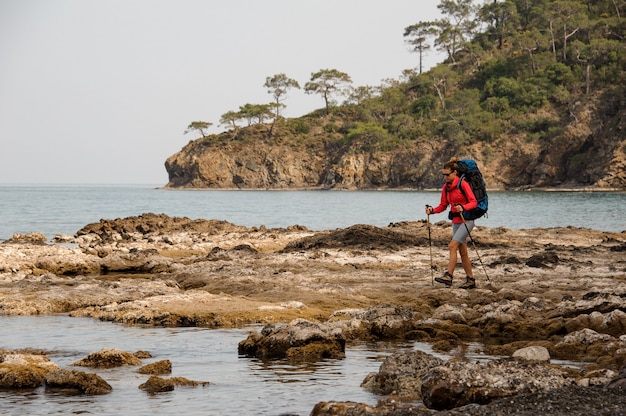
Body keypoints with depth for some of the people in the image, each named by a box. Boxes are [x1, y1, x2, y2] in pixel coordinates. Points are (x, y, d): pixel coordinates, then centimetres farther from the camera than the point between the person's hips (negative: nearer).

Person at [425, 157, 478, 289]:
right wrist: (432, 210, -6)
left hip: (466, 221, -8)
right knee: (462, 252, 9)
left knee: (452, 246, -19)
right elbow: (443, 206, 12)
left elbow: (474, 202, -15)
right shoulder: (446, 187, 8)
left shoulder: (463, 184, -13)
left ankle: (448, 276, -23)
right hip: (456, 221, 8)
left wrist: (463, 208, -32)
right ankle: (470, 280, 15)